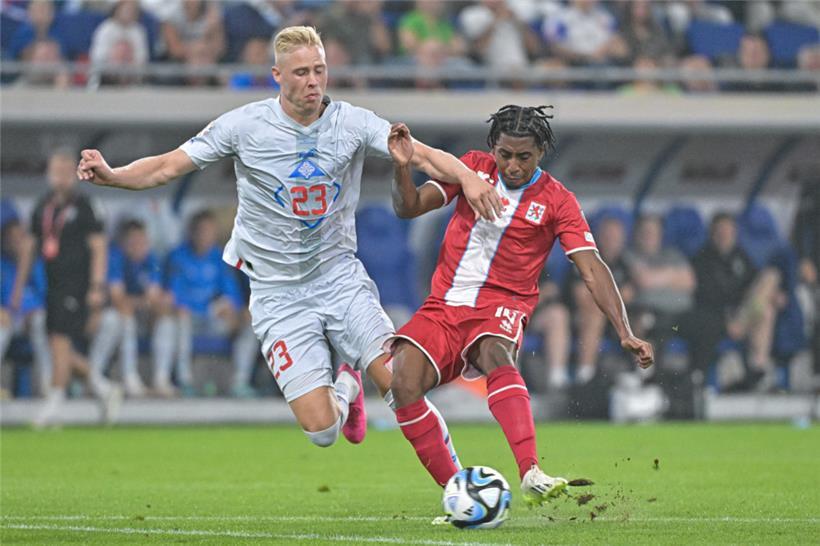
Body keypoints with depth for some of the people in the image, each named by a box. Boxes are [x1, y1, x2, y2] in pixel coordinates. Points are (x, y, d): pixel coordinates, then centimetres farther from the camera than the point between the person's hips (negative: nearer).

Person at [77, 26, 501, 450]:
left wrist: (467, 176, -34)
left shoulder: (353, 123, -6)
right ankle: (345, 389, 26)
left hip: (340, 276, 1)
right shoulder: (244, 125, -9)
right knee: (321, 428, -12)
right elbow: (167, 167, -6)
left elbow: (424, 156, -14)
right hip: (279, 295, -1)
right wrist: (110, 175, -23)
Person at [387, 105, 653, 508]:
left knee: (496, 355, -38)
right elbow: (409, 207, 5)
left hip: (501, 308, -3)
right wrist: (402, 169, -17)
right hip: (443, 306, 3)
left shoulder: (556, 201, -1)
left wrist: (625, 334, -17)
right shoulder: (474, 168, 6)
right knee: (402, 381, -24)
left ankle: (531, 475, -54)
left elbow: (592, 269, -7)